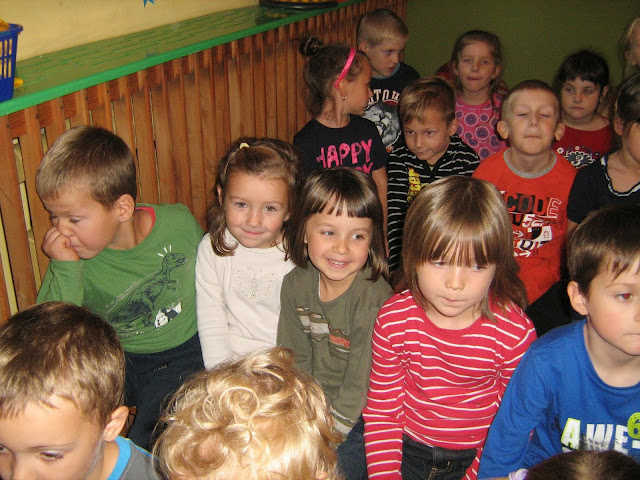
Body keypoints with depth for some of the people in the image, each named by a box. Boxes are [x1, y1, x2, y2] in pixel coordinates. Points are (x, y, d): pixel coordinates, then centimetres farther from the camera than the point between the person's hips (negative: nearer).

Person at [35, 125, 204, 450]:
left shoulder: (179, 222, -13)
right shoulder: (72, 258, -12)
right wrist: (65, 270, -29)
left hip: (184, 354, -2)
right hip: (116, 359, 2)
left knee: (150, 445, -20)